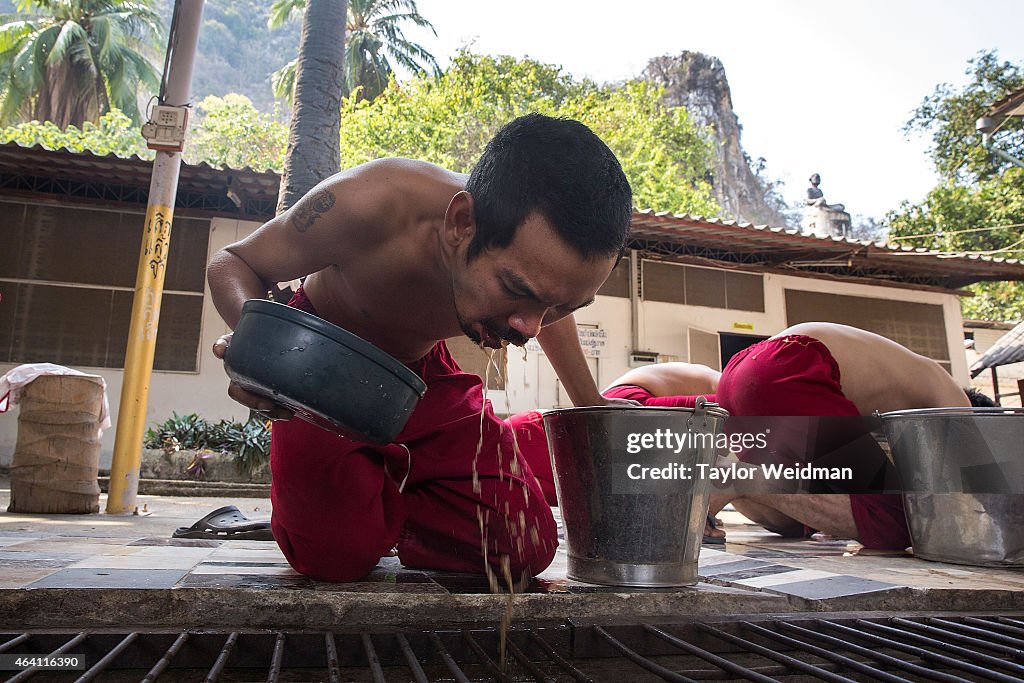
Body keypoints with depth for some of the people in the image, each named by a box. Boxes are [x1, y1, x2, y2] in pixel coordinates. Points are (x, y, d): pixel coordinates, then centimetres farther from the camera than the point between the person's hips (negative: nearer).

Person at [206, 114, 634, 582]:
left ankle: (384, 502, 20)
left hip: (423, 368, 3)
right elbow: (233, 262, -21)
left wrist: (592, 410, 8)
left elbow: (549, 307, 2)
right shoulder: (365, 205, -40)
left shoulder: (534, 251, -26)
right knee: (335, 553, -18)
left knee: (524, 549, -6)